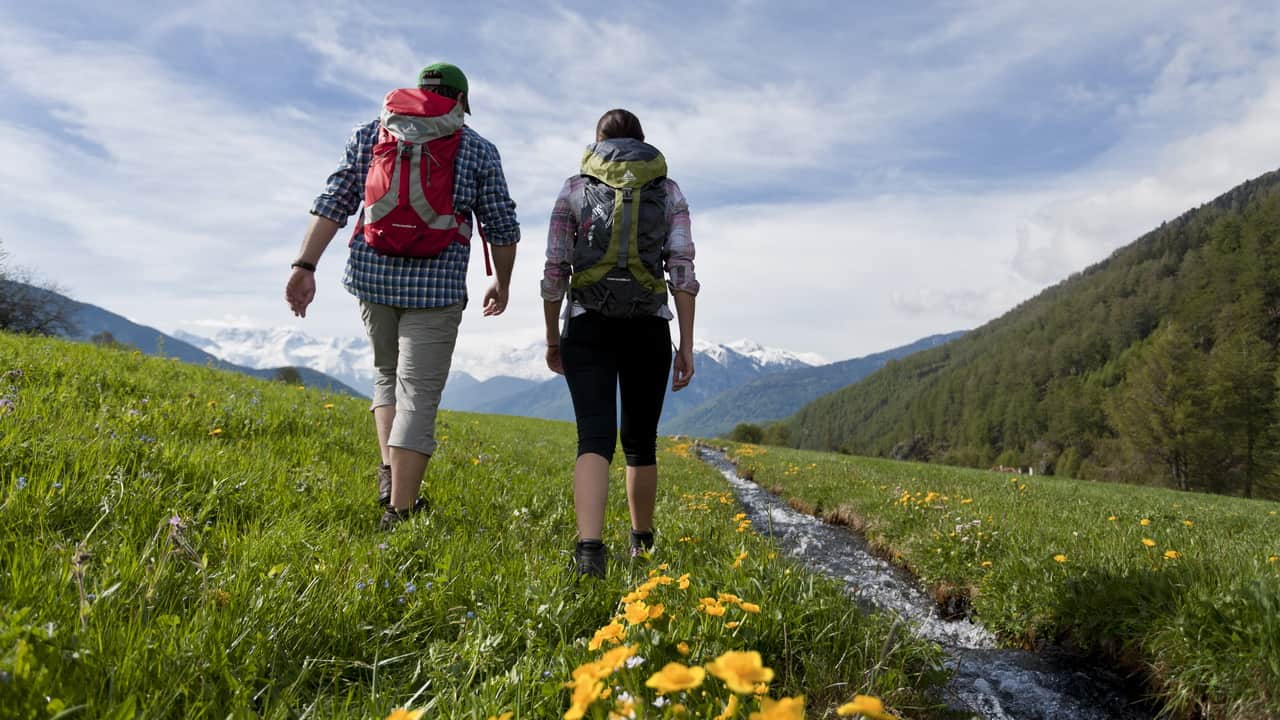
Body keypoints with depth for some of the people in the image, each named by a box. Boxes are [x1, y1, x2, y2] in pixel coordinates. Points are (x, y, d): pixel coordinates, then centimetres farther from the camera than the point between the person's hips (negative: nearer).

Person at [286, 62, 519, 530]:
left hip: (372, 276, 3)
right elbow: (502, 228, 7)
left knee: (387, 374, 24)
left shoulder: (369, 134, 13)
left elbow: (332, 204, 5)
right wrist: (502, 283, 20)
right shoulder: (478, 149, 6)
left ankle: (389, 473, 11)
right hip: (436, 286, -3)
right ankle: (399, 511, -1)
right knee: (418, 393, 0)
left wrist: (305, 267, 3)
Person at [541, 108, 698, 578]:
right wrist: (687, 345, -1)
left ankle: (590, 547, -27)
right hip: (649, 329, 1)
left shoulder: (575, 188, 7)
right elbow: (682, 270, -2)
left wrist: (552, 337, 11)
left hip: (588, 329, -1)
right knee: (640, 441, 15)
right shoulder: (670, 191, 8)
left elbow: (555, 270, 2)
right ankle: (642, 539, 32)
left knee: (595, 437, -7)